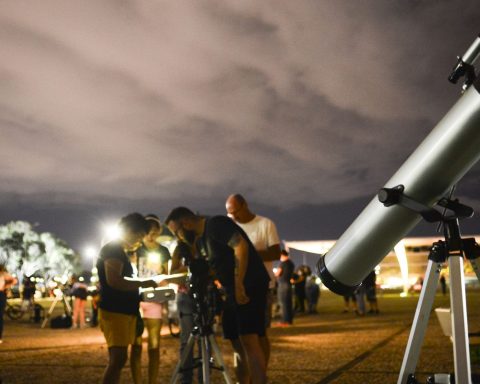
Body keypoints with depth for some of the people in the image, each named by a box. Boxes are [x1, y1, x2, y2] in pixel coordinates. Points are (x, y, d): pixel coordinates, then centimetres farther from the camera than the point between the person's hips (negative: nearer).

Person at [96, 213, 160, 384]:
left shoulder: (120, 252, 21)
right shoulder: (112, 249, -10)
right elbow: (114, 281, -22)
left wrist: (140, 286, 16)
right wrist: (142, 283, -15)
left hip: (124, 311, 10)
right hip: (114, 312, -10)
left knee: (117, 359, 10)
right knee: (118, 359, -17)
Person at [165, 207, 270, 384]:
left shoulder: (216, 225, -12)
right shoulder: (199, 241, 17)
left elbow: (241, 246, -24)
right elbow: (209, 269, 24)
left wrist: (239, 284, -26)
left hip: (250, 286, -10)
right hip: (233, 290, 10)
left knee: (249, 340, -16)